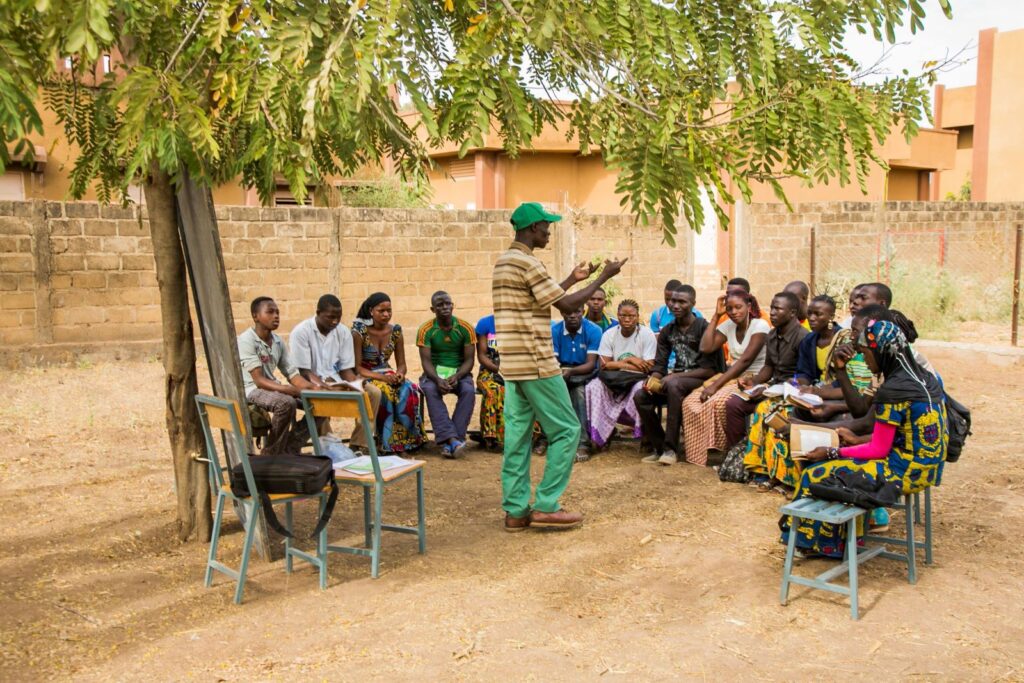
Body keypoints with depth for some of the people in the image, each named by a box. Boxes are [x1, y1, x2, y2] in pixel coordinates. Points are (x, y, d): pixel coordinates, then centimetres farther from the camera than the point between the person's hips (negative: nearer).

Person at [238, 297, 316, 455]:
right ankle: (270, 456, -17)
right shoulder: (246, 340, -17)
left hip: (274, 387, 8)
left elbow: (292, 374, 4)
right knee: (287, 403, -35)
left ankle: (289, 449, 1)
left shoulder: (278, 342, 5)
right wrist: (293, 391, -35)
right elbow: (259, 380, -24)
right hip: (251, 390, -8)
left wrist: (313, 388, -16)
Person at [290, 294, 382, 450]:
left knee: (373, 392, -16)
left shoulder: (344, 332, 4)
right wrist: (322, 384, -31)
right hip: (310, 386, -5)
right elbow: (303, 372, -14)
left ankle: (357, 446, -14)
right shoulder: (301, 332, -11)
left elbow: (346, 369, 6)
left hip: (335, 382, 5)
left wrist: (356, 382, -16)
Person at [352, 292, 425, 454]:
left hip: (388, 375, 4)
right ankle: (389, 444, -26)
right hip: (365, 377, -4)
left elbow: (402, 364, 8)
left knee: (410, 391, -29)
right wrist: (381, 377, -24)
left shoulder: (395, 330, 4)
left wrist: (400, 374, -16)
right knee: (385, 392, -36)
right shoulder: (359, 332, -9)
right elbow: (357, 367, -11)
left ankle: (409, 439, -22)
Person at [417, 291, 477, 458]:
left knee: (469, 390, -32)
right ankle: (453, 439, -42)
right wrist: (438, 380, -29)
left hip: (460, 372, 1)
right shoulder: (425, 330, -5)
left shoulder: (465, 328, -3)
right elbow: (426, 361, -10)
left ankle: (447, 441, -33)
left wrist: (456, 377, -23)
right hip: (434, 373, -1)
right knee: (430, 390, -34)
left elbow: (469, 360, -4)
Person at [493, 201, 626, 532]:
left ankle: (516, 510, 10)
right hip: (536, 364, -9)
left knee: (518, 434, 8)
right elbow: (567, 305, -14)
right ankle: (546, 506, 1)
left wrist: (572, 279, 27)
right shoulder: (528, 263, -14)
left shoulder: (503, 262, 15)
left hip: (512, 365, 9)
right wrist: (604, 276, -6)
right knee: (566, 430, 0)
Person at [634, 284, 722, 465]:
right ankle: (658, 447, -4)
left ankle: (671, 449, -29)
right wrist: (654, 378, -16)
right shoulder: (667, 331, 10)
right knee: (641, 396, -18)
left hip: (700, 380, -6)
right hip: (675, 378, 6)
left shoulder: (704, 328, -9)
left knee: (673, 385, -37)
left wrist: (674, 376, -22)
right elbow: (660, 364, 9)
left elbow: (709, 370, -15)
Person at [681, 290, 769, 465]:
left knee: (718, 402, -33)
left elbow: (746, 360, -20)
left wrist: (716, 385, -25)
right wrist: (716, 315, -2)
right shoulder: (728, 325, 9)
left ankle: (722, 451, -16)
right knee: (691, 402, -16)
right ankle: (699, 452, -7)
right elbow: (706, 348, -4)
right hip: (733, 376, 6)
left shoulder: (760, 326, -11)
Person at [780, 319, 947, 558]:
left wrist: (832, 452, -6)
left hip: (904, 472, -9)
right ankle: (847, 538, 25)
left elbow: (879, 450, -16)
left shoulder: (892, 391, -22)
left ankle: (813, 540, 23)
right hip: (927, 466, 9)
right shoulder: (925, 377, 5)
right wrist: (859, 440, 14)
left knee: (816, 474, 1)